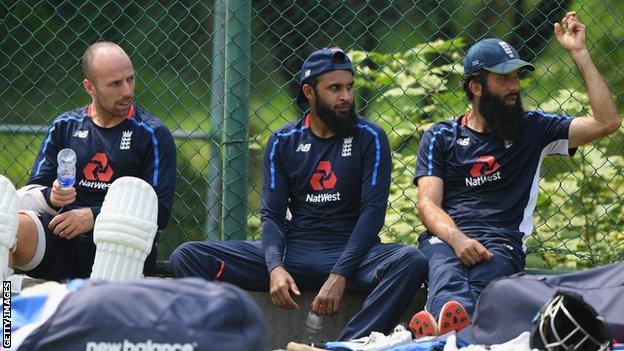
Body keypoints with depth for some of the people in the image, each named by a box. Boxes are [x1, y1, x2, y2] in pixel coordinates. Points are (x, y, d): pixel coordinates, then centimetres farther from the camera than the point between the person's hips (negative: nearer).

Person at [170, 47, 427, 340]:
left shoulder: (369, 138, 2)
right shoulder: (282, 142, 8)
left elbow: (373, 211, -7)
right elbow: (272, 214, 3)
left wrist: (339, 277, -19)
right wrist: (275, 268, -18)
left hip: (350, 253, -2)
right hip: (292, 252, 2)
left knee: (412, 261, -35)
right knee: (187, 257, -16)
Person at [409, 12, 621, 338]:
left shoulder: (533, 129, 21)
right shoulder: (440, 137, 19)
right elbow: (428, 203, 6)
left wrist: (579, 54, 13)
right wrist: (458, 239, -17)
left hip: (502, 241, 0)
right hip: (445, 238, 0)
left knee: (482, 279, -39)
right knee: (447, 279, -39)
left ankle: (444, 330, -71)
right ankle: (453, 318, -73)